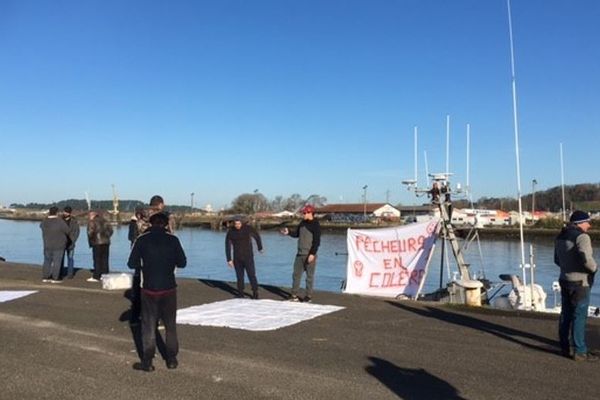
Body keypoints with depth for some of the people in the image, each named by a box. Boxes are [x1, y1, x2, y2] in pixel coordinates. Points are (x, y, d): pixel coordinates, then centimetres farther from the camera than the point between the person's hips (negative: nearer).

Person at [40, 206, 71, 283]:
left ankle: (45, 277, 16)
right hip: (58, 245, -5)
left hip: (47, 245, 5)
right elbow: (68, 231, -10)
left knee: (47, 261, 14)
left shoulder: (44, 222, 0)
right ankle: (55, 278, 1)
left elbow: (41, 226, 24)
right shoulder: (60, 221, -17)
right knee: (57, 262, 0)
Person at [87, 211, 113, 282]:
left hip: (97, 243, -5)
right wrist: (106, 237, 13)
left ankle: (96, 277, -1)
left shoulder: (92, 222, -3)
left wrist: (90, 241, 0)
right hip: (106, 242, 5)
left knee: (97, 260, -2)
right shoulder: (105, 221, 14)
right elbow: (110, 230, 10)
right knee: (105, 260, 8)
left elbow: (90, 232, -13)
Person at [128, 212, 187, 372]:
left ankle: (147, 362, 10)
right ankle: (172, 359, 20)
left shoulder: (142, 239, -6)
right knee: (170, 325, 14)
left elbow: (132, 264, -5)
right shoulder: (173, 239, -6)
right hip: (169, 289, 1)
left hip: (149, 289, -1)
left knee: (149, 326, 9)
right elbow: (182, 263, -2)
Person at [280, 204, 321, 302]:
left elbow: (317, 241, -17)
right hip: (300, 254, 7)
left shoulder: (315, 225, -12)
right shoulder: (303, 223, 11)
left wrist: (312, 254, -22)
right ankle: (294, 295, 15)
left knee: (309, 276, 2)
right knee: (296, 274, 8)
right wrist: (289, 232, 3)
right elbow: (296, 233, 21)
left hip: (310, 255, -7)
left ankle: (309, 296, 11)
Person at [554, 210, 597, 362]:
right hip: (580, 282, -8)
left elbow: (557, 260, 18)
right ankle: (580, 352, 2)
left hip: (565, 280, 8)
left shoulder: (561, 237, 11)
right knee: (579, 317, -3)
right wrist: (594, 268, -10)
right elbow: (586, 258, -28)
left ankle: (565, 348, 21)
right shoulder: (582, 237, -16)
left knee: (566, 315, 13)